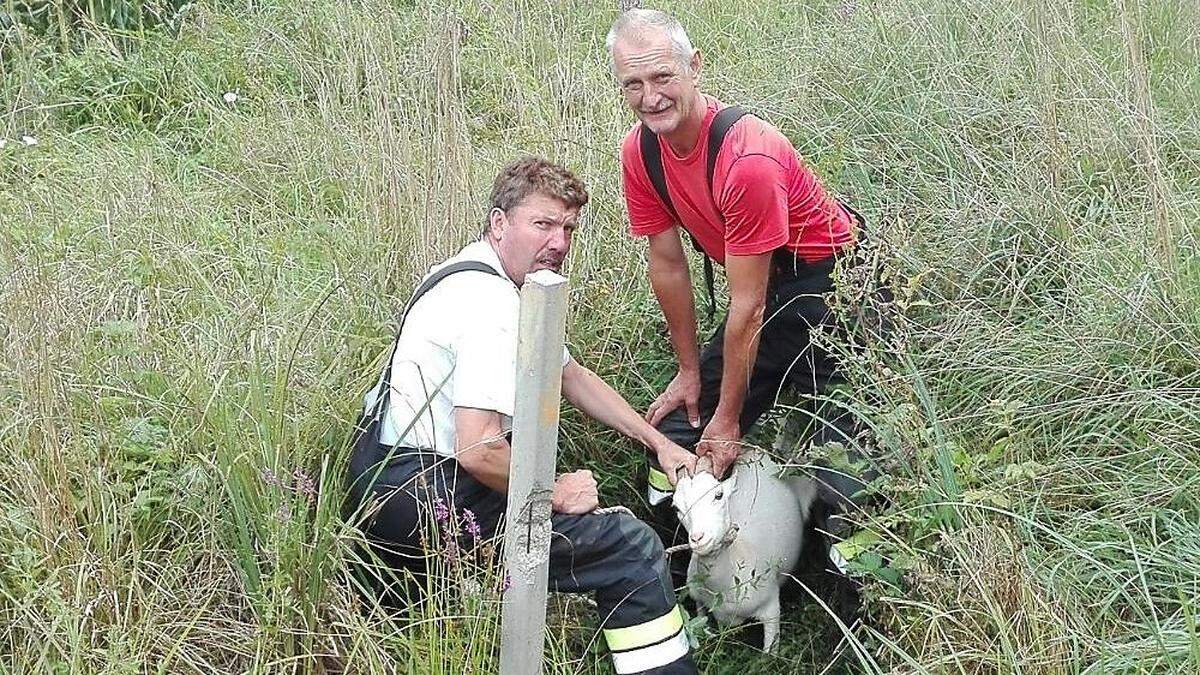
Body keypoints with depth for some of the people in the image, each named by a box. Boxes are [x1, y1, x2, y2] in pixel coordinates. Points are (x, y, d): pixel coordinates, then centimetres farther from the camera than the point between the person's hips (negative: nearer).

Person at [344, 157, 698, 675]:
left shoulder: (480, 276, 13)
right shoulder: (491, 306, -20)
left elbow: (570, 375, 21)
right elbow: (478, 451, -27)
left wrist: (659, 443, 18)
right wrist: (554, 493, -10)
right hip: (423, 500, -10)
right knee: (634, 549, -10)